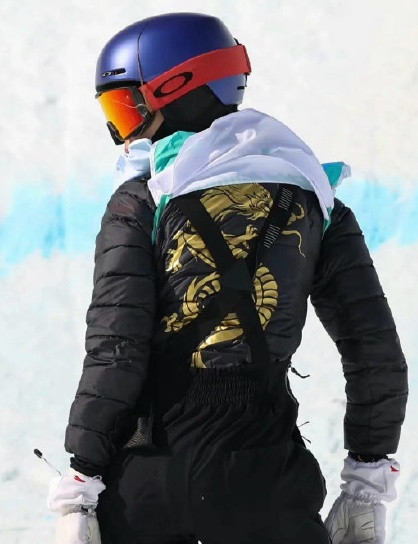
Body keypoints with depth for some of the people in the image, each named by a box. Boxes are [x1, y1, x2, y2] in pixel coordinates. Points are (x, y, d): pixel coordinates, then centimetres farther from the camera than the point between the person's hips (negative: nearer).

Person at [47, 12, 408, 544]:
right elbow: (375, 351, 6)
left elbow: (114, 353, -9)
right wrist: (366, 486, 11)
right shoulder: (310, 197, 8)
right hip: (265, 477, 2)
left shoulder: (140, 202, -2)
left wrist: (80, 488, -5)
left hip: (149, 481, -2)